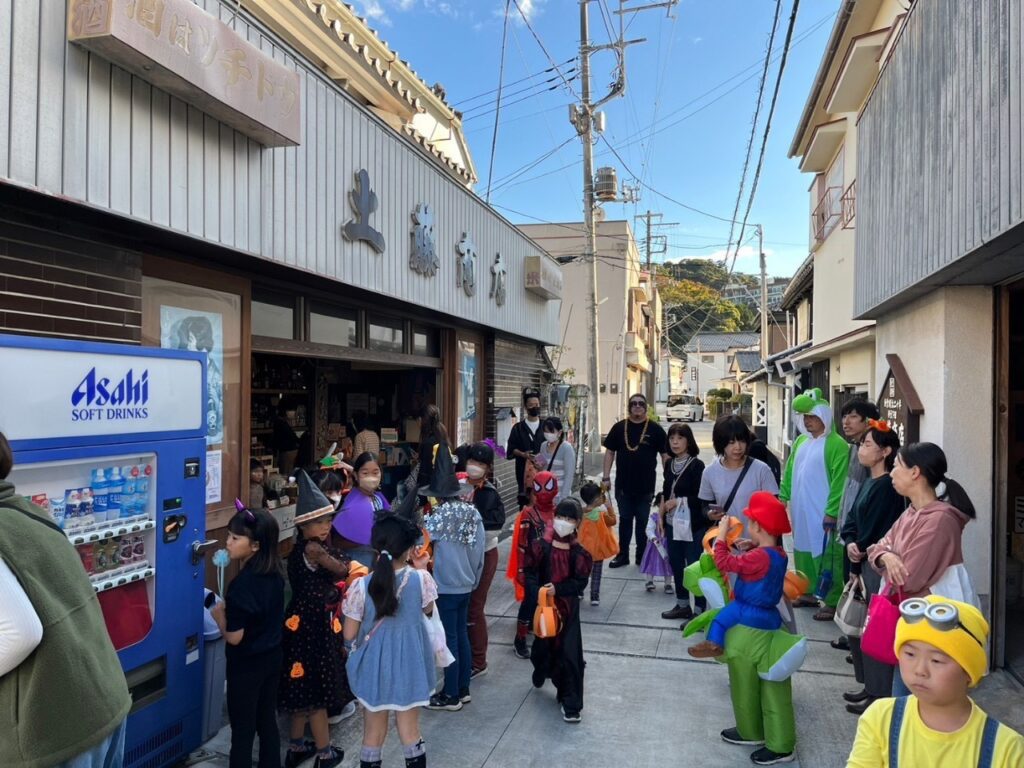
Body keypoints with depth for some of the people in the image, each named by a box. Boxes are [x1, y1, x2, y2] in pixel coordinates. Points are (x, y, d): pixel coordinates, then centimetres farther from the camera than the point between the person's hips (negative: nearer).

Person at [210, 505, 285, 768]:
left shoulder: (242, 584, -27)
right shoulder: (275, 572, -4)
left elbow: (234, 637, -22)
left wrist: (218, 614, -6)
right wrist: (231, 609, 6)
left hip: (247, 665, -7)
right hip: (272, 657, 7)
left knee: (242, 729, 8)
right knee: (267, 720, 20)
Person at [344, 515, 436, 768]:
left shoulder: (361, 586, -20)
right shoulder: (420, 579, -18)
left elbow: (349, 635, -10)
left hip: (374, 669, 0)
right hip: (409, 669, 1)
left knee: (373, 735, 18)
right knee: (410, 733, 18)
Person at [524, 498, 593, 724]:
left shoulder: (578, 552, -8)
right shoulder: (540, 546, -10)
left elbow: (580, 582, -8)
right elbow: (530, 573, -8)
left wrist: (558, 589, -21)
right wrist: (539, 594, -22)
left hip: (568, 606, 0)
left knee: (569, 653, -2)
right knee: (543, 644, 18)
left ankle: (571, 704, 10)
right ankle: (541, 672, 54)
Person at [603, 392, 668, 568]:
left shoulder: (655, 429, -4)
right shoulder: (619, 427, 1)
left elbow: (666, 455, -1)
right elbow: (609, 452, 5)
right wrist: (606, 477, 0)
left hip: (646, 486, -1)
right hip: (623, 485, 2)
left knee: (643, 522, 10)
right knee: (624, 520, 12)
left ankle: (642, 556, 22)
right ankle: (622, 555, 22)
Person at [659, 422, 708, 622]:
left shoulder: (696, 465, -11)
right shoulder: (669, 464, 8)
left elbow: (700, 497, -14)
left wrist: (678, 502, -12)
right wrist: (661, 516, 11)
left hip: (693, 524, -7)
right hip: (673, 523, 7)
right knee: (675, 564, 15)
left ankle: (699, 610, 8)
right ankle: (682, 605, 29)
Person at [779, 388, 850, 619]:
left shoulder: (836, 444, -11)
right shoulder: (800, 441, 12)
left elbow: (839, 481, -16)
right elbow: (789, 472, 17)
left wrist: (831, 512, -19)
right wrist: (782, 498, 12)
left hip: (822, 513, -8)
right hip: (800, 511, 8)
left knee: (825, 555, -4)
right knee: (803, 552, 16)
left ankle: (832, 602, 4)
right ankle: (807, 592, 29)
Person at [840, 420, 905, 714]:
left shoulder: (888, 486, -16)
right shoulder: (868, 481, 12)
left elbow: (876, 532, -16)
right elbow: (851, 520, 11)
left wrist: (858, 559, -5)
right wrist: (850, 543, -8)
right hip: (863, 563, 9)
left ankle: (879, 694, 12)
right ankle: (869, 685, 30)